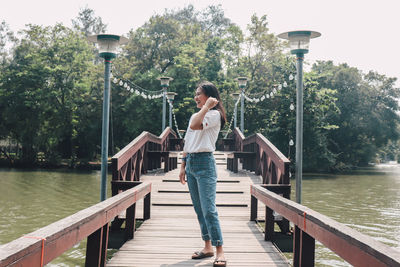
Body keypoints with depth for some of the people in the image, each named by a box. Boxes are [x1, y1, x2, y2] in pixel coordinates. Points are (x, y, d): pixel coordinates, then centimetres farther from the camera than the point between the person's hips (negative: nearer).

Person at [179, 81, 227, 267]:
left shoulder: (215, 114, -6)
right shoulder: (195, 116, 19)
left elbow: (195, 126, -24)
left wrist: (207, 106, -14)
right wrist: (183, 166, 17)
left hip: (204, 163, -9)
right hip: (190, 163, 9)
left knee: (209, 209, -13)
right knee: (199, 209, 10)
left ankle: (219, 251, -10)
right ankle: (207, 247, 17)